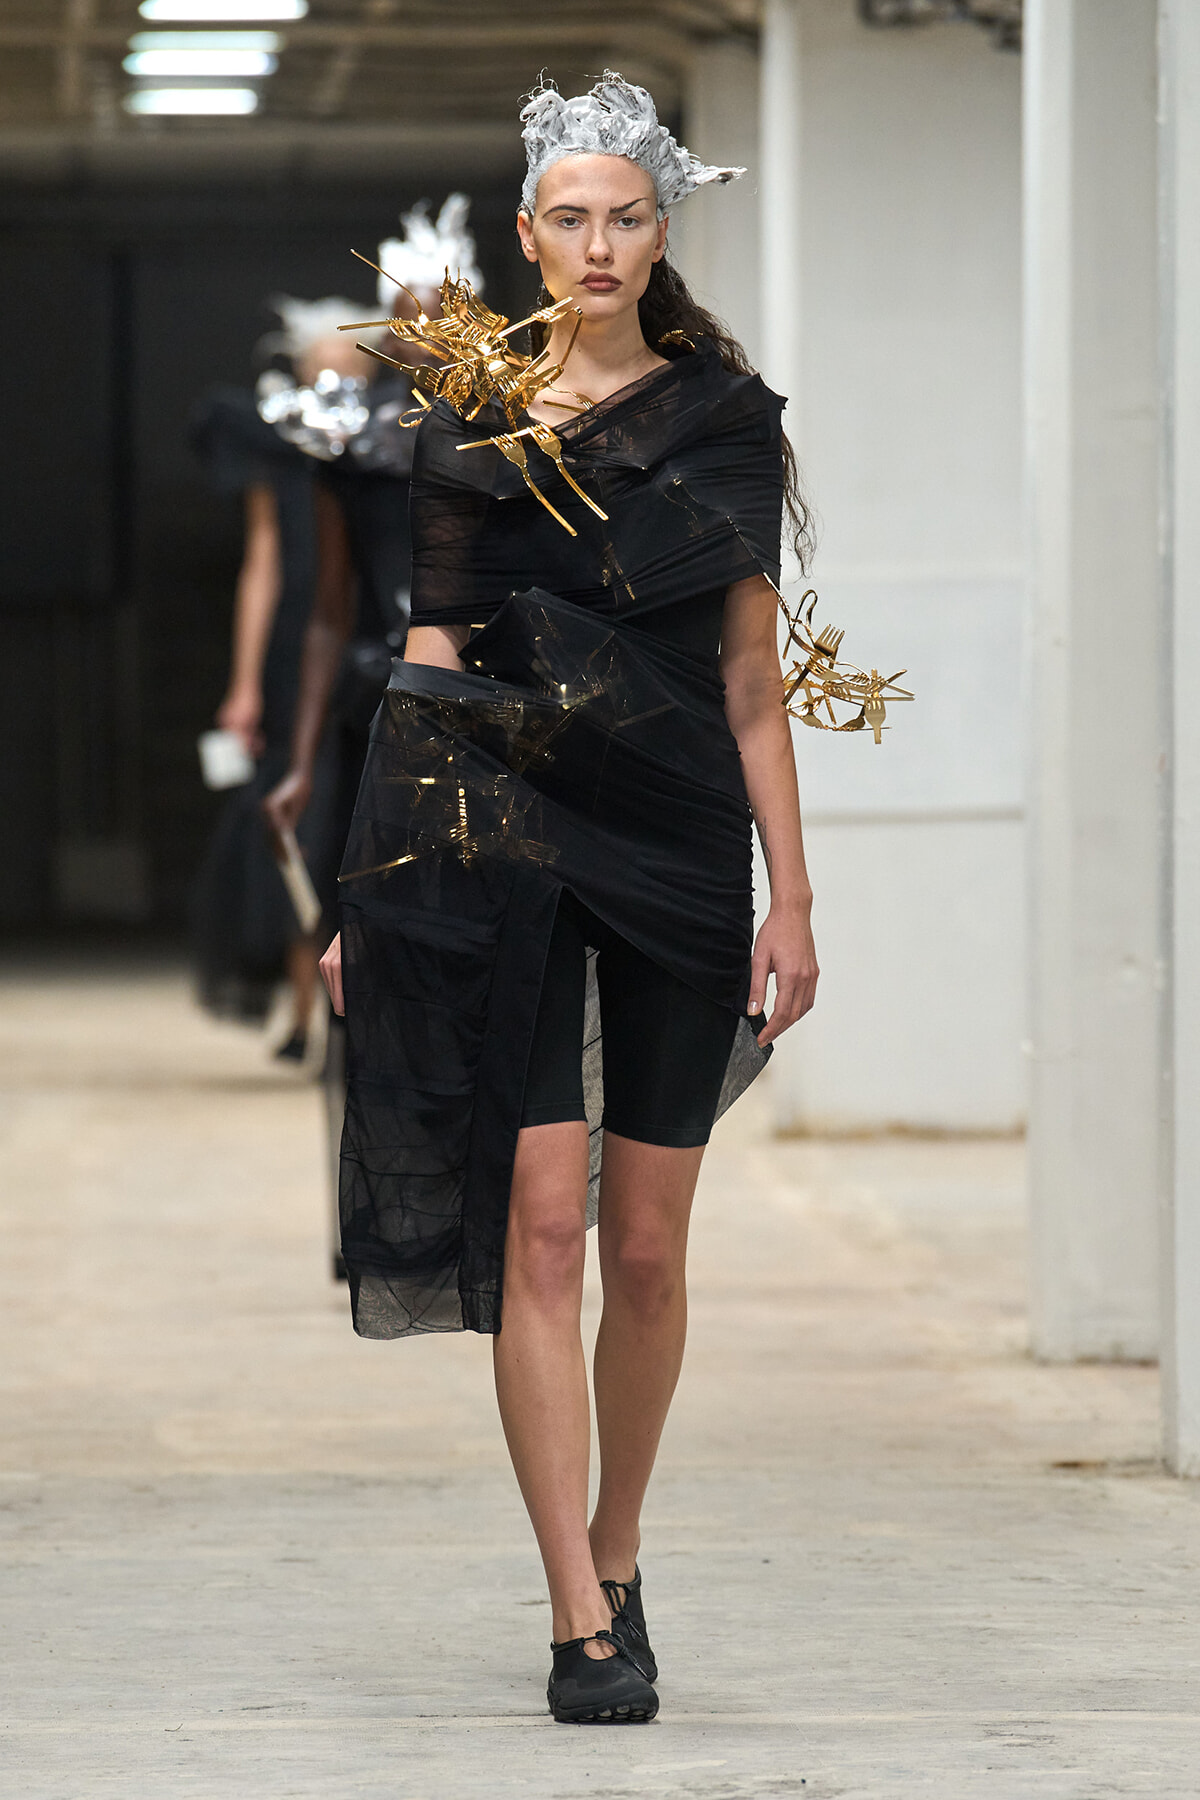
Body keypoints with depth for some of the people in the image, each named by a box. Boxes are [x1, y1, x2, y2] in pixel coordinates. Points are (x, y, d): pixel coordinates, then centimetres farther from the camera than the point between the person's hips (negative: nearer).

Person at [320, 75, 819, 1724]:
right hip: (503, 833, -1)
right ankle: (583, 1622, -10)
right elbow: (436, 662, 10)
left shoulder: (721, 423, 7)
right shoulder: (471, 427, 7)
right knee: (536, 1218, -10)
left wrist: (793, 899, 1)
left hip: (678, 841, 1)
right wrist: (372, 888, 5)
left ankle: (615, 1554, 26)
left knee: (647, 1244, 4)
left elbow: (753, 679, 7)